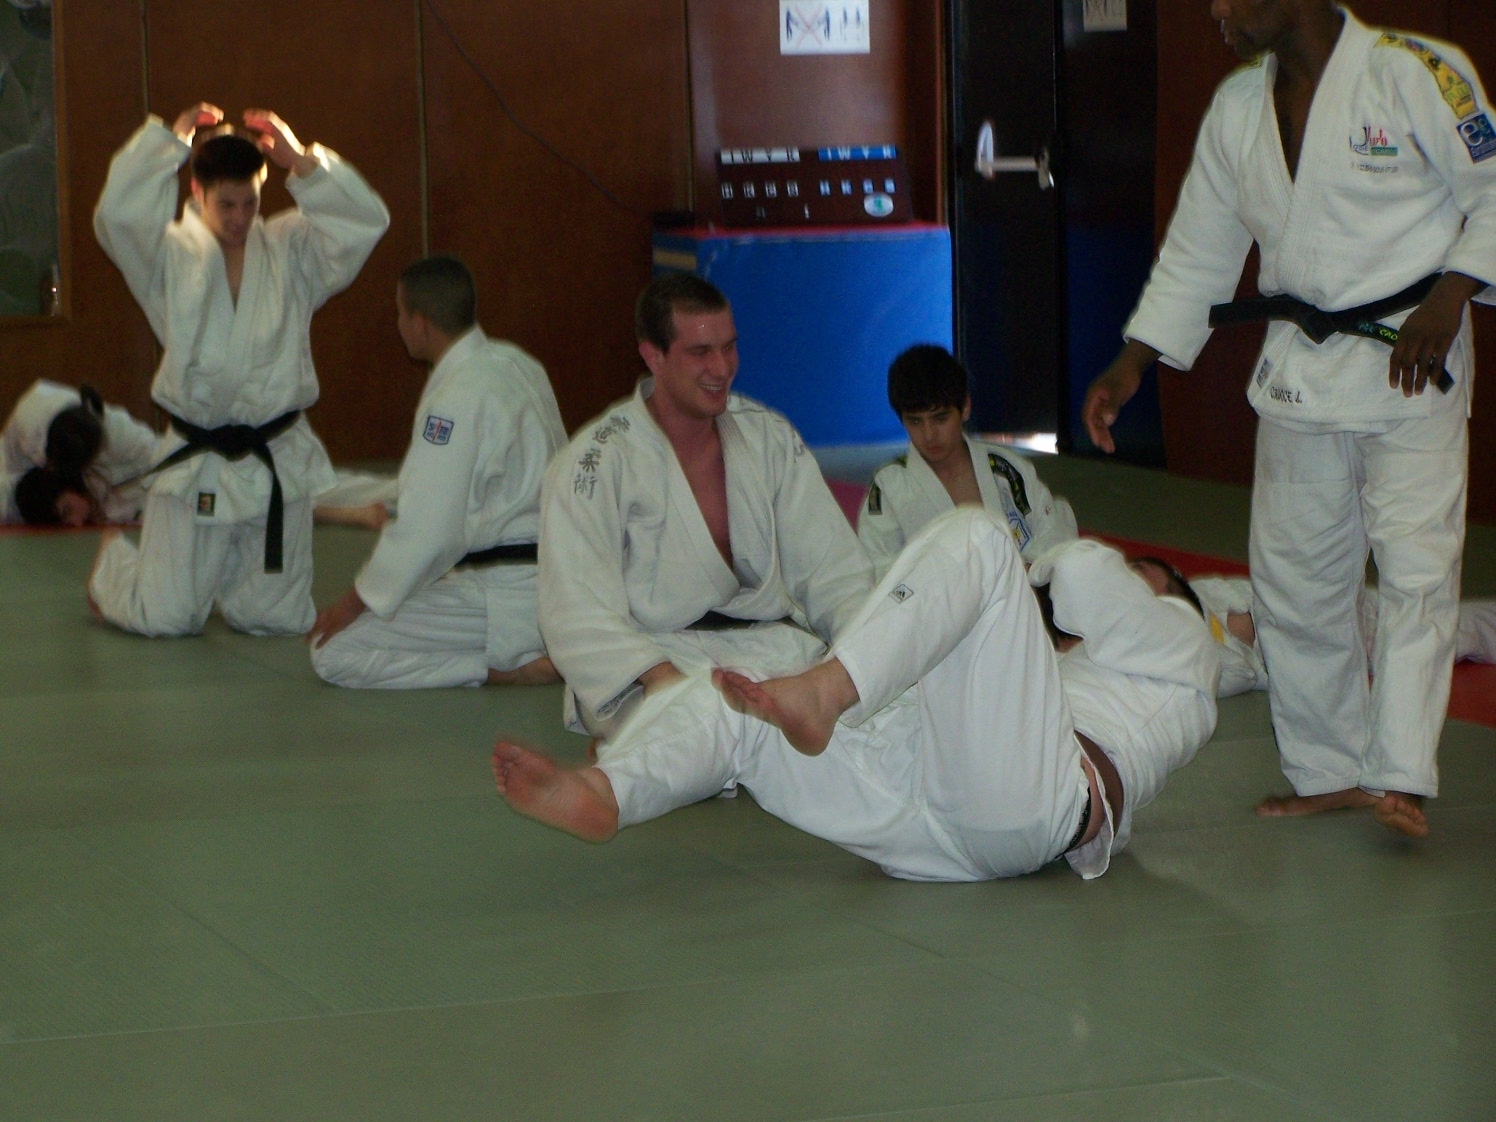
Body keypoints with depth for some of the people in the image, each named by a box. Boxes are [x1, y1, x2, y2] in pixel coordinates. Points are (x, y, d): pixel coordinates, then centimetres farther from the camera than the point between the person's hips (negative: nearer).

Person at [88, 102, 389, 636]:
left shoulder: (291, 250, 4)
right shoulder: (171, 255, -1)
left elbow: (365, 221, -10)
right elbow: (118, 215, -20)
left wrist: (301, 160, -18)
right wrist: (170, 139, -17)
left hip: (277, 464, 2)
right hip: (195, 466, -2)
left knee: (280, 617, 9)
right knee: (164, 619, -1)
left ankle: (219, 569, 43)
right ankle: (113, 562, 35)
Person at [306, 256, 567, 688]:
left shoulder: (456, 397, -20)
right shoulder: (514, 362, 8)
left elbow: (426, 533, -21)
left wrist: (353, 604, -10)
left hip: (504, 595, -9)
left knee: (336, 654, -10)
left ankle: (507, 668, -11)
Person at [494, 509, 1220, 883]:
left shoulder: (1176, 641, 31)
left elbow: (1084, 576, 14)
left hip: (1021, 799, -8)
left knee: (974, 540, -19)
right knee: (725, 703, -2)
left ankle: (823, 696, -39)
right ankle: (604, 794, -36)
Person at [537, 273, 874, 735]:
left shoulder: (772, 438, 14)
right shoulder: (597, 460, -3)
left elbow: (834, 571, 13)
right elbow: (579, 616, -11)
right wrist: (663, 677, -29)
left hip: (774, 645, 5)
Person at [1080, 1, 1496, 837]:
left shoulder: (1416, 73, -13)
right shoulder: (1238, 107, 7)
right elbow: (1197, 251, 14)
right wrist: (1132, 364, 8)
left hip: (1407, 360, -6)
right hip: (1300, 365, 7)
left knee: (1416, 564, -14)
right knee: (1293, 577, 9)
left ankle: (1402, 778, -15)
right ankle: (1330, 771, 22)